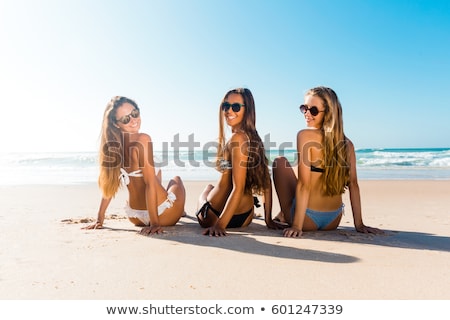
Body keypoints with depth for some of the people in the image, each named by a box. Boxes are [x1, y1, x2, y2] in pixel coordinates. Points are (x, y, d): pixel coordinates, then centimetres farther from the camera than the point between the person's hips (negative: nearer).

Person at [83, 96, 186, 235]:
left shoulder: (112, 144, -4)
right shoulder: (143, 139, -24)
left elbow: (109, 184, 2)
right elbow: (150, 183, -26)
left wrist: (100, 219, 9)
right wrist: (155, 223, -25)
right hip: (164, 215, -5)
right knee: (176, 179, 30)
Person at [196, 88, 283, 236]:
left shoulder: (237, 138, -23)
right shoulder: (254, 138, 1)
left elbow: (238, 188, -27)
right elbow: (267, 182, 3)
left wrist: (219, 225, -26)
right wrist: (268, 219, 7)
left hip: (215, 214, -7)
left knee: (208, 187, 31)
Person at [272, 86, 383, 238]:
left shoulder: (305, 135, -16)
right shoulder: (347, 144, 0)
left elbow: (304, 185, -19)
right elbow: (353, 184, 0)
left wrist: (296, 226, -16)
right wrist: (359, 225, 5)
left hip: (308, 220, -6)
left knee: (280, 161, 11)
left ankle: (285, 215, 20)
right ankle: (285, 215, 42)